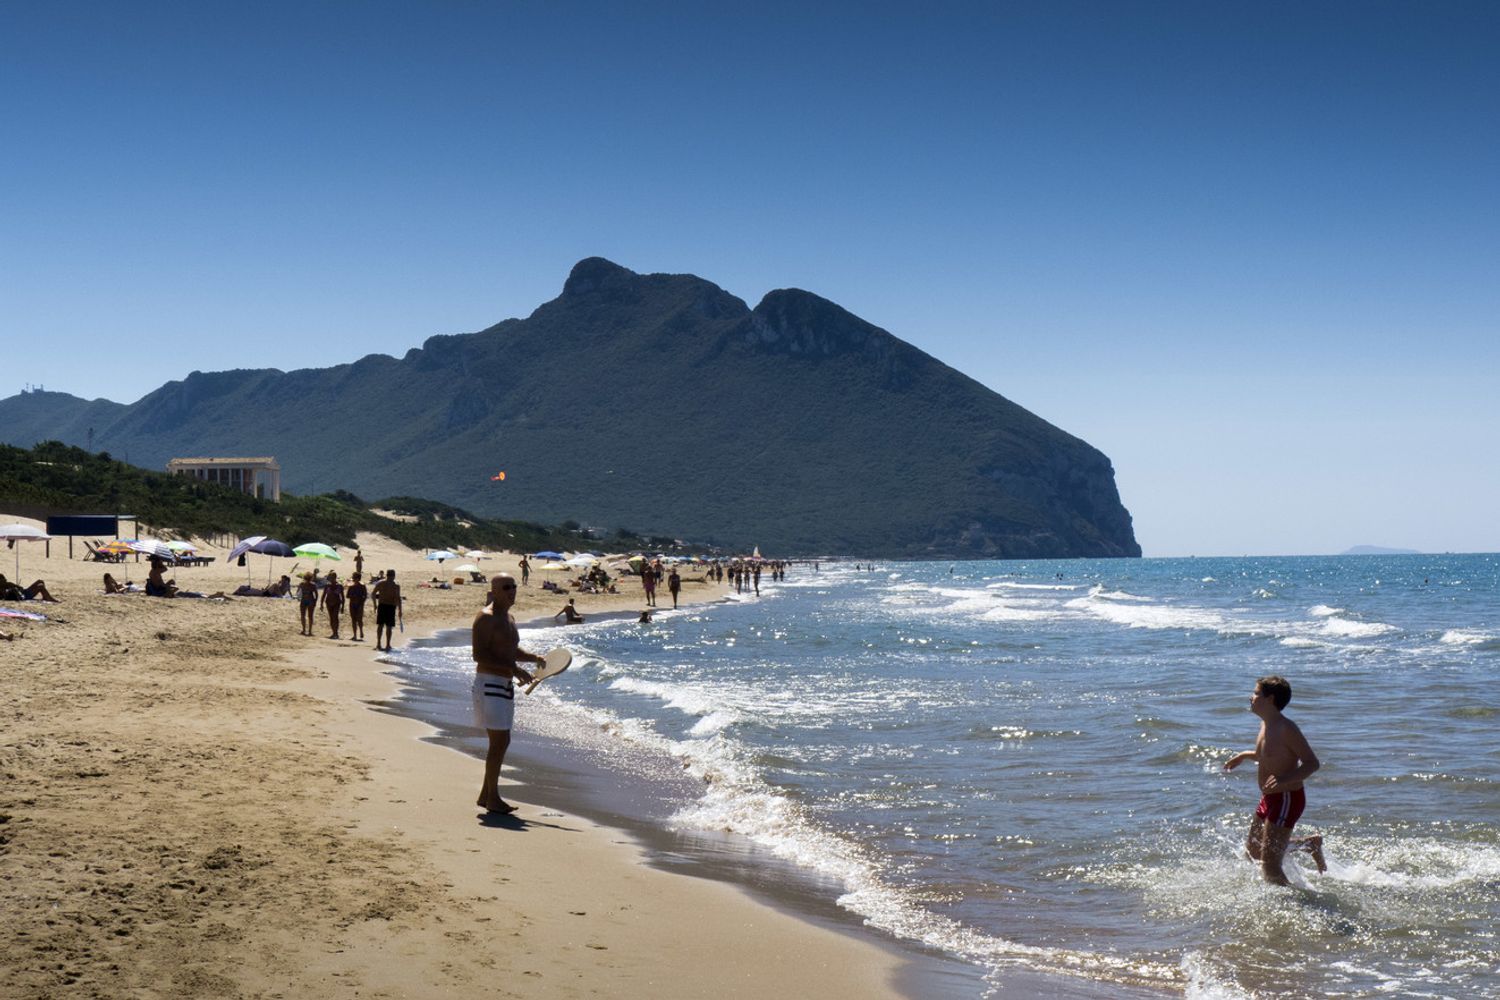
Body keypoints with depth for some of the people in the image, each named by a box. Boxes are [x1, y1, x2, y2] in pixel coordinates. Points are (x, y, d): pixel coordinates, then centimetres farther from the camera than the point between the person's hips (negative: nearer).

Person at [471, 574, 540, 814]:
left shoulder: (508, 618, 16)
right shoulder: (486, 618, -14)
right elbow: (479, 655, -22)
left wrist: (534, 657, 10)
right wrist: (514, 670, -25)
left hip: (505, 685, 10)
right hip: (489, 684, -10)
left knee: (501, 742, 12)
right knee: (499, 741, -9)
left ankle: (486, 795, 21)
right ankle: (492, 797, -2)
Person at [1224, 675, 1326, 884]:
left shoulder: (1286, 729, -21)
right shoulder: (1266, 725, 7)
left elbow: (1312, 763, -21)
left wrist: (1286, 779, -34)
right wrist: (1244, 755, 23)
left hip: (1287, 799, -10)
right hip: (1269, 798, 10)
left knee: (1269, 865, -9)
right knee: (1253, 851, 20)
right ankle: (1310, 844, 30)